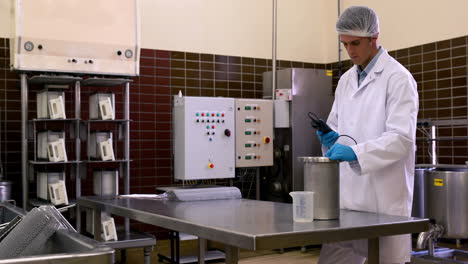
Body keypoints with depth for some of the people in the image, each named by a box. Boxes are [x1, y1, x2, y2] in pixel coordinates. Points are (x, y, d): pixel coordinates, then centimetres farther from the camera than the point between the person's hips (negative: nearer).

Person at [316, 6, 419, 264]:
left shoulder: (398, 78, -9)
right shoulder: (346, 80, 13)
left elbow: (402, 137, -17)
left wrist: (355, 152, -29)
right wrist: (333, 138, -3)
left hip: (384, 197, -6)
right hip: (349, 194, 7)